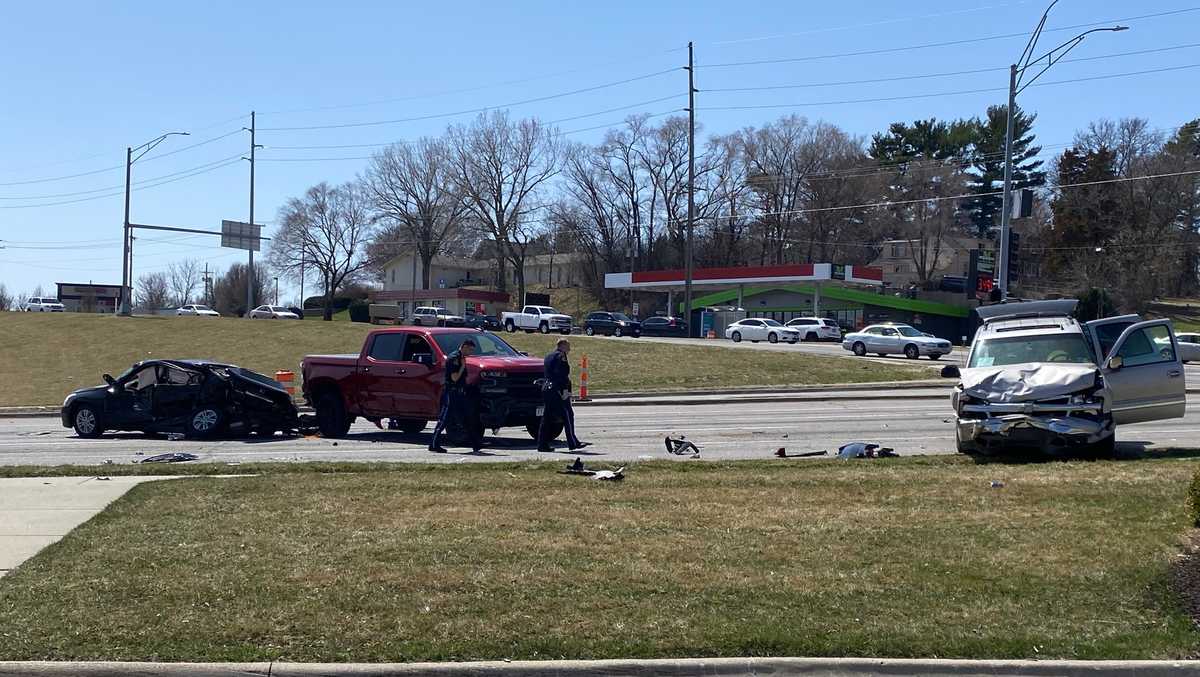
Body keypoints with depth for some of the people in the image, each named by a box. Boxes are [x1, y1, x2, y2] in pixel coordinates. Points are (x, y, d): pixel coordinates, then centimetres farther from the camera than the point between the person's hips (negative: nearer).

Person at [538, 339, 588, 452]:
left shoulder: (549, 357, 20)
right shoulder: (561, 356, -8)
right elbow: (562, 374, -17)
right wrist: (565, 390, -20)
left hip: (546, 389, 9)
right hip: (557, 390, -9)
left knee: (547, 417, 7)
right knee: (567, 415, -4)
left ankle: (542, 444, 5)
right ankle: (573, 443, -4)